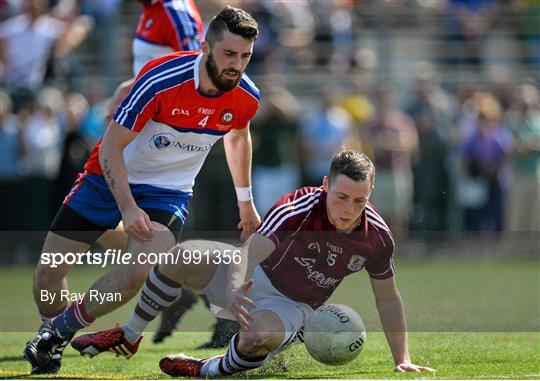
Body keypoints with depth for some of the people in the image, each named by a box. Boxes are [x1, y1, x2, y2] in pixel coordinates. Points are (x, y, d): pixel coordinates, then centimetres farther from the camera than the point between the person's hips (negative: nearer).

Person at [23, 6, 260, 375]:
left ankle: (61, 331, -3)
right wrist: (128, 208, -30)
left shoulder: (247, 98, -12)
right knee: (49, 271, -3)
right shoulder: (161, 80, -28)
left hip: (168, 191, 2)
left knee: (140, 269, -26)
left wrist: (246, 201, 21)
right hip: (111, 178, -2)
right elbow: (111, 147, -21)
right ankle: (49, 330, 32)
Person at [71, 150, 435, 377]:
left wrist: (403, 359, -4)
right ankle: (128, 337, 1)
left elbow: (388, 298, -2)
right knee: (180, 257, -22)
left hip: (293, 305, 0)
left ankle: (211, 370, -4)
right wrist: (236, 287, -63)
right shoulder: (299, 207, -28)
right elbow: (252, 249, -41)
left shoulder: (377, 238, -18)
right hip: (254, 278, 0)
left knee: (261, 335, -37)